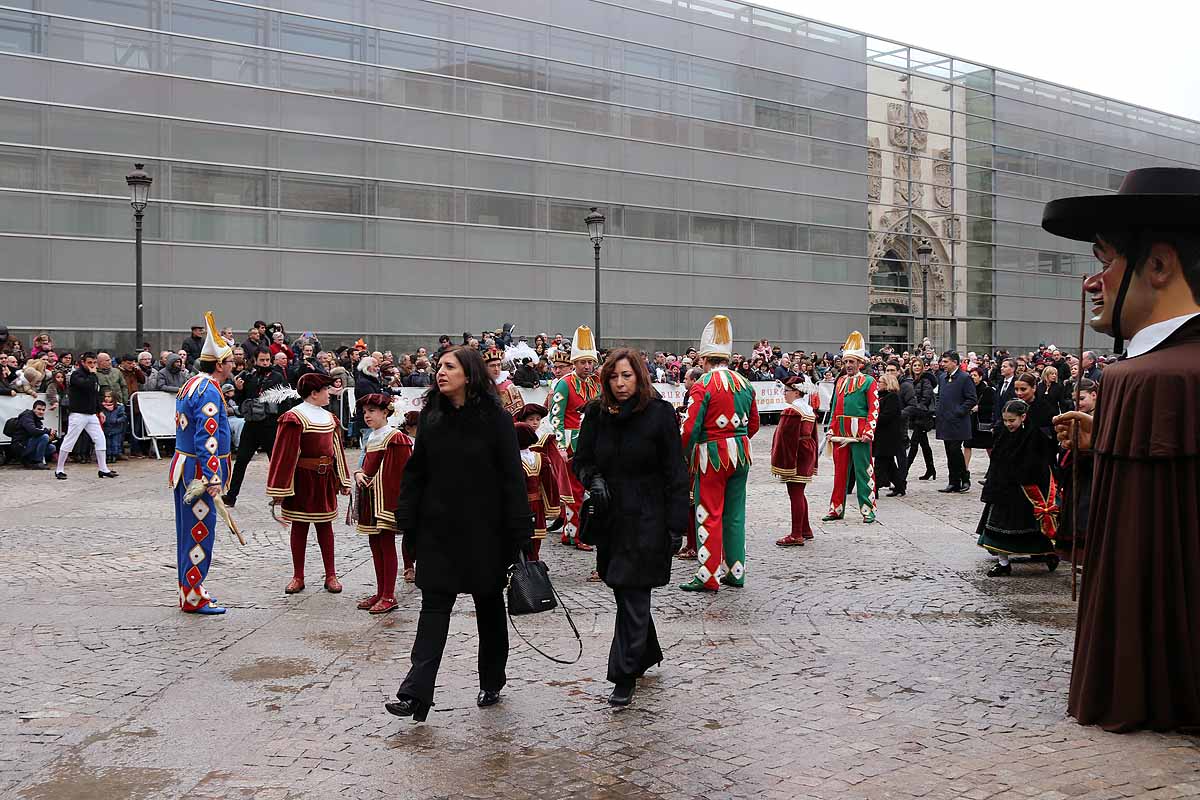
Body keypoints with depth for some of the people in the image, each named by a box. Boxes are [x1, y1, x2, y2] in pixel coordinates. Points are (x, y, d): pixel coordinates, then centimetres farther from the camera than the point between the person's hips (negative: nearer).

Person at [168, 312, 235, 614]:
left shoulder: (190, 386, 14)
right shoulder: (209, 392, -18)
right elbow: (207, 438, -25)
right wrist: (213, 477, -27)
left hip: (183, 467, 10)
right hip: (198, 472, -10)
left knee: (189, 530, 16)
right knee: (200, 530, -4)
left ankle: (190, 589, 26)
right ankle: (193, 598, 2)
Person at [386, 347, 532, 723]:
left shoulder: (495, 419, -10)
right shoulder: (430, 417, 3)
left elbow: (512, 477, -10)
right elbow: (415, 472, 8)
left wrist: (519, 531, -12)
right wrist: (407, 519, 2)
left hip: (484, 530, -3)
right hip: (438, 529, 3)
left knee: (489, 606, 12)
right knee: (434, 606, -2)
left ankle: (491, 683, 29)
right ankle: (416, 693, -5)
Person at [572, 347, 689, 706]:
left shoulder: (660, 413, -8)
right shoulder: (597, 414, 3)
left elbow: (675, 473, -7)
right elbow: (580, 460, 12)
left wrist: (676, 525, -10)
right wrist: (592, 478, -11)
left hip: (646, 520, -5)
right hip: (609, 518, 5)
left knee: (633, 599, -4)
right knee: (625, 594, 14)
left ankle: (624, 676, 5)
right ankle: (648, 653, 35)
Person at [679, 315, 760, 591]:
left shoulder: (702, 386, -13)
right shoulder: (745, 384, 6)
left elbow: (689, 428, -15)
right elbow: (754, 424, 14)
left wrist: (682, 455, 0)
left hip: (712, 456, -6)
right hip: (740, 455, 6)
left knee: (709, 516, 1)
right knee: (735, 514, 13)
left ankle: (708, 576, 5)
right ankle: (735, 572, 20)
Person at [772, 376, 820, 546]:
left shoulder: (791, 412, -17)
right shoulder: (809, 410, 12)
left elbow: (786, 440, -20)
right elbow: (813, 436, 17)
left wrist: (780, 463, -16)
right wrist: (812, 460, 23)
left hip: (795, 456, -9)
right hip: (808, 454, 9)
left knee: (795, 494, -6)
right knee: (799, 493, 18)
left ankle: (796, 536, -4)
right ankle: (806, 530, 26)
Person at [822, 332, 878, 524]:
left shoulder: (869, 382, -2)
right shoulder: (840, 382, 14)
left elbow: (874, 409, -7)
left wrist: (869, 431, -16)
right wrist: (832, 429, 11)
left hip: (860, 434, -5)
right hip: (841, 434, 5)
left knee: (863, 470, -2)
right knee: (840, 470, 10)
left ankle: (868, 510, 4)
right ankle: (837, 509, 17)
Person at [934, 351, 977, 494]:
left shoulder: (964, 378, -8)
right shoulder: (942, 377, 14)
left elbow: (972, 399, -10)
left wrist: (960, 411, -14)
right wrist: (938, 411, 12)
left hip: (957, 422, -7)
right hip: (945, 422, 7)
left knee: (955, 450, -11)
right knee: (950, 453, 8)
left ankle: (965, 479, 5)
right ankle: (954, 483, 13)